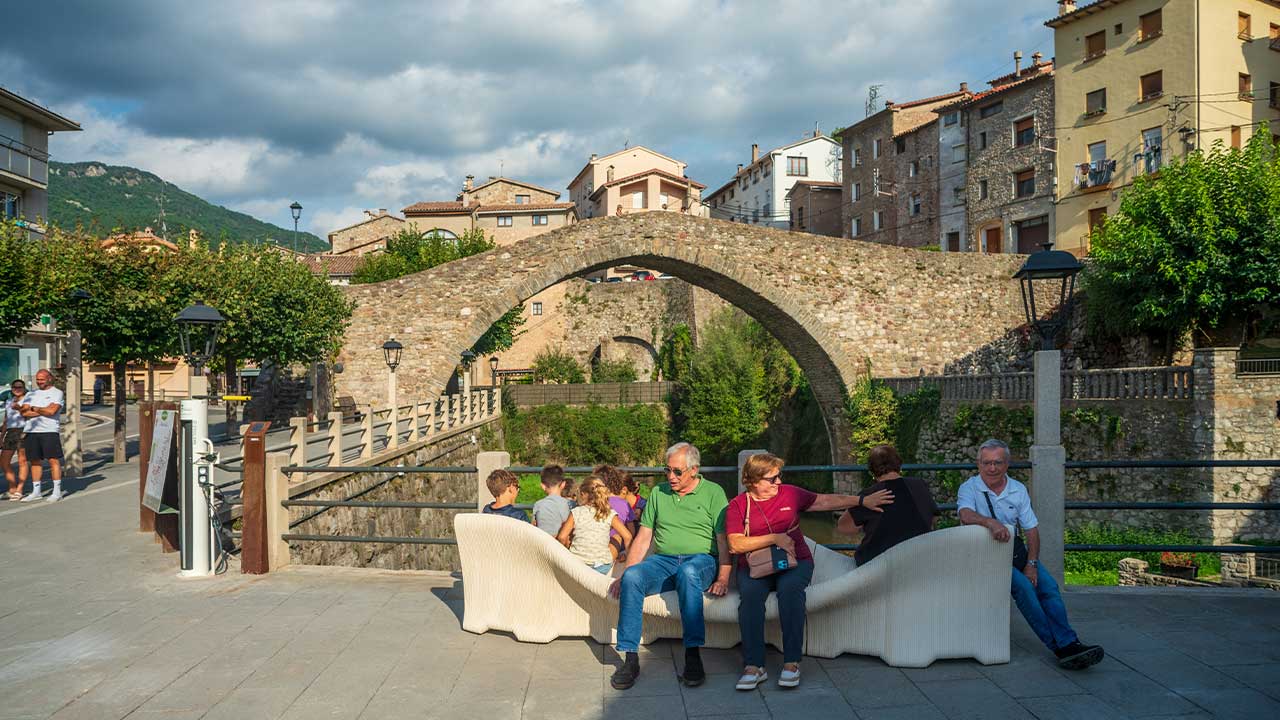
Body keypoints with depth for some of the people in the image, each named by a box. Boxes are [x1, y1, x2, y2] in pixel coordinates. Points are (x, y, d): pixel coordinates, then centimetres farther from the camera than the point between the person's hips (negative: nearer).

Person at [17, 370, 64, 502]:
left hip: (50, 431, -5)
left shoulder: (57, 393, 2)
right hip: (31, 431, 5)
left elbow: (52, 411, -12)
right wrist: (43, 411, -6)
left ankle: (57, 492, -3)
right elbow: (23, 412, 3)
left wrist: (34, 409, -1)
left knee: (53, 460, -6)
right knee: (34, 461, 8)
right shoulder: (31, 394, 17)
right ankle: (36, 491, 15)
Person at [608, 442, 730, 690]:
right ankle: (630, 658, -28)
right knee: (632, 577, -29)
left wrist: (723, 578, -13)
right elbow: (643, 537, 15)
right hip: (663, 560, 3)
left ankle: (692, 655, -37)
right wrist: (624, 573, 4)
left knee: (688, 572, -39)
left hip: (701, 560, -3)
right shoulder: (658, 493, 18)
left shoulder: (713, 493, 7)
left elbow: (724, 540, 1)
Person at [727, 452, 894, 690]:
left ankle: (792, 662, -30)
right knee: (750, 593, -33)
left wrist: (862, 501, 13)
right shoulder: (738, 505, 2)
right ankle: (753, 666, -30)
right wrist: (774, 539, -13)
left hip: (795, 562, 1)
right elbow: (736, 545, -9)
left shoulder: (789, 494, 11)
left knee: (790, 588, -34)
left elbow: (825, 501, 17)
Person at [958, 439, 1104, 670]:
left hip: (1014, 551, 5)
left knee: (1047, 584, -20)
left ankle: (1069, 644, -23)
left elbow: (1032, 529, 4)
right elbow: (966, 515, -28)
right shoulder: (969, 488, -6)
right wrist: (991, 522, -48)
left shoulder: (1018, 490, 7)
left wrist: (1032, 564, -10)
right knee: (1022, 584, -27)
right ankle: (1060, 646, -25)